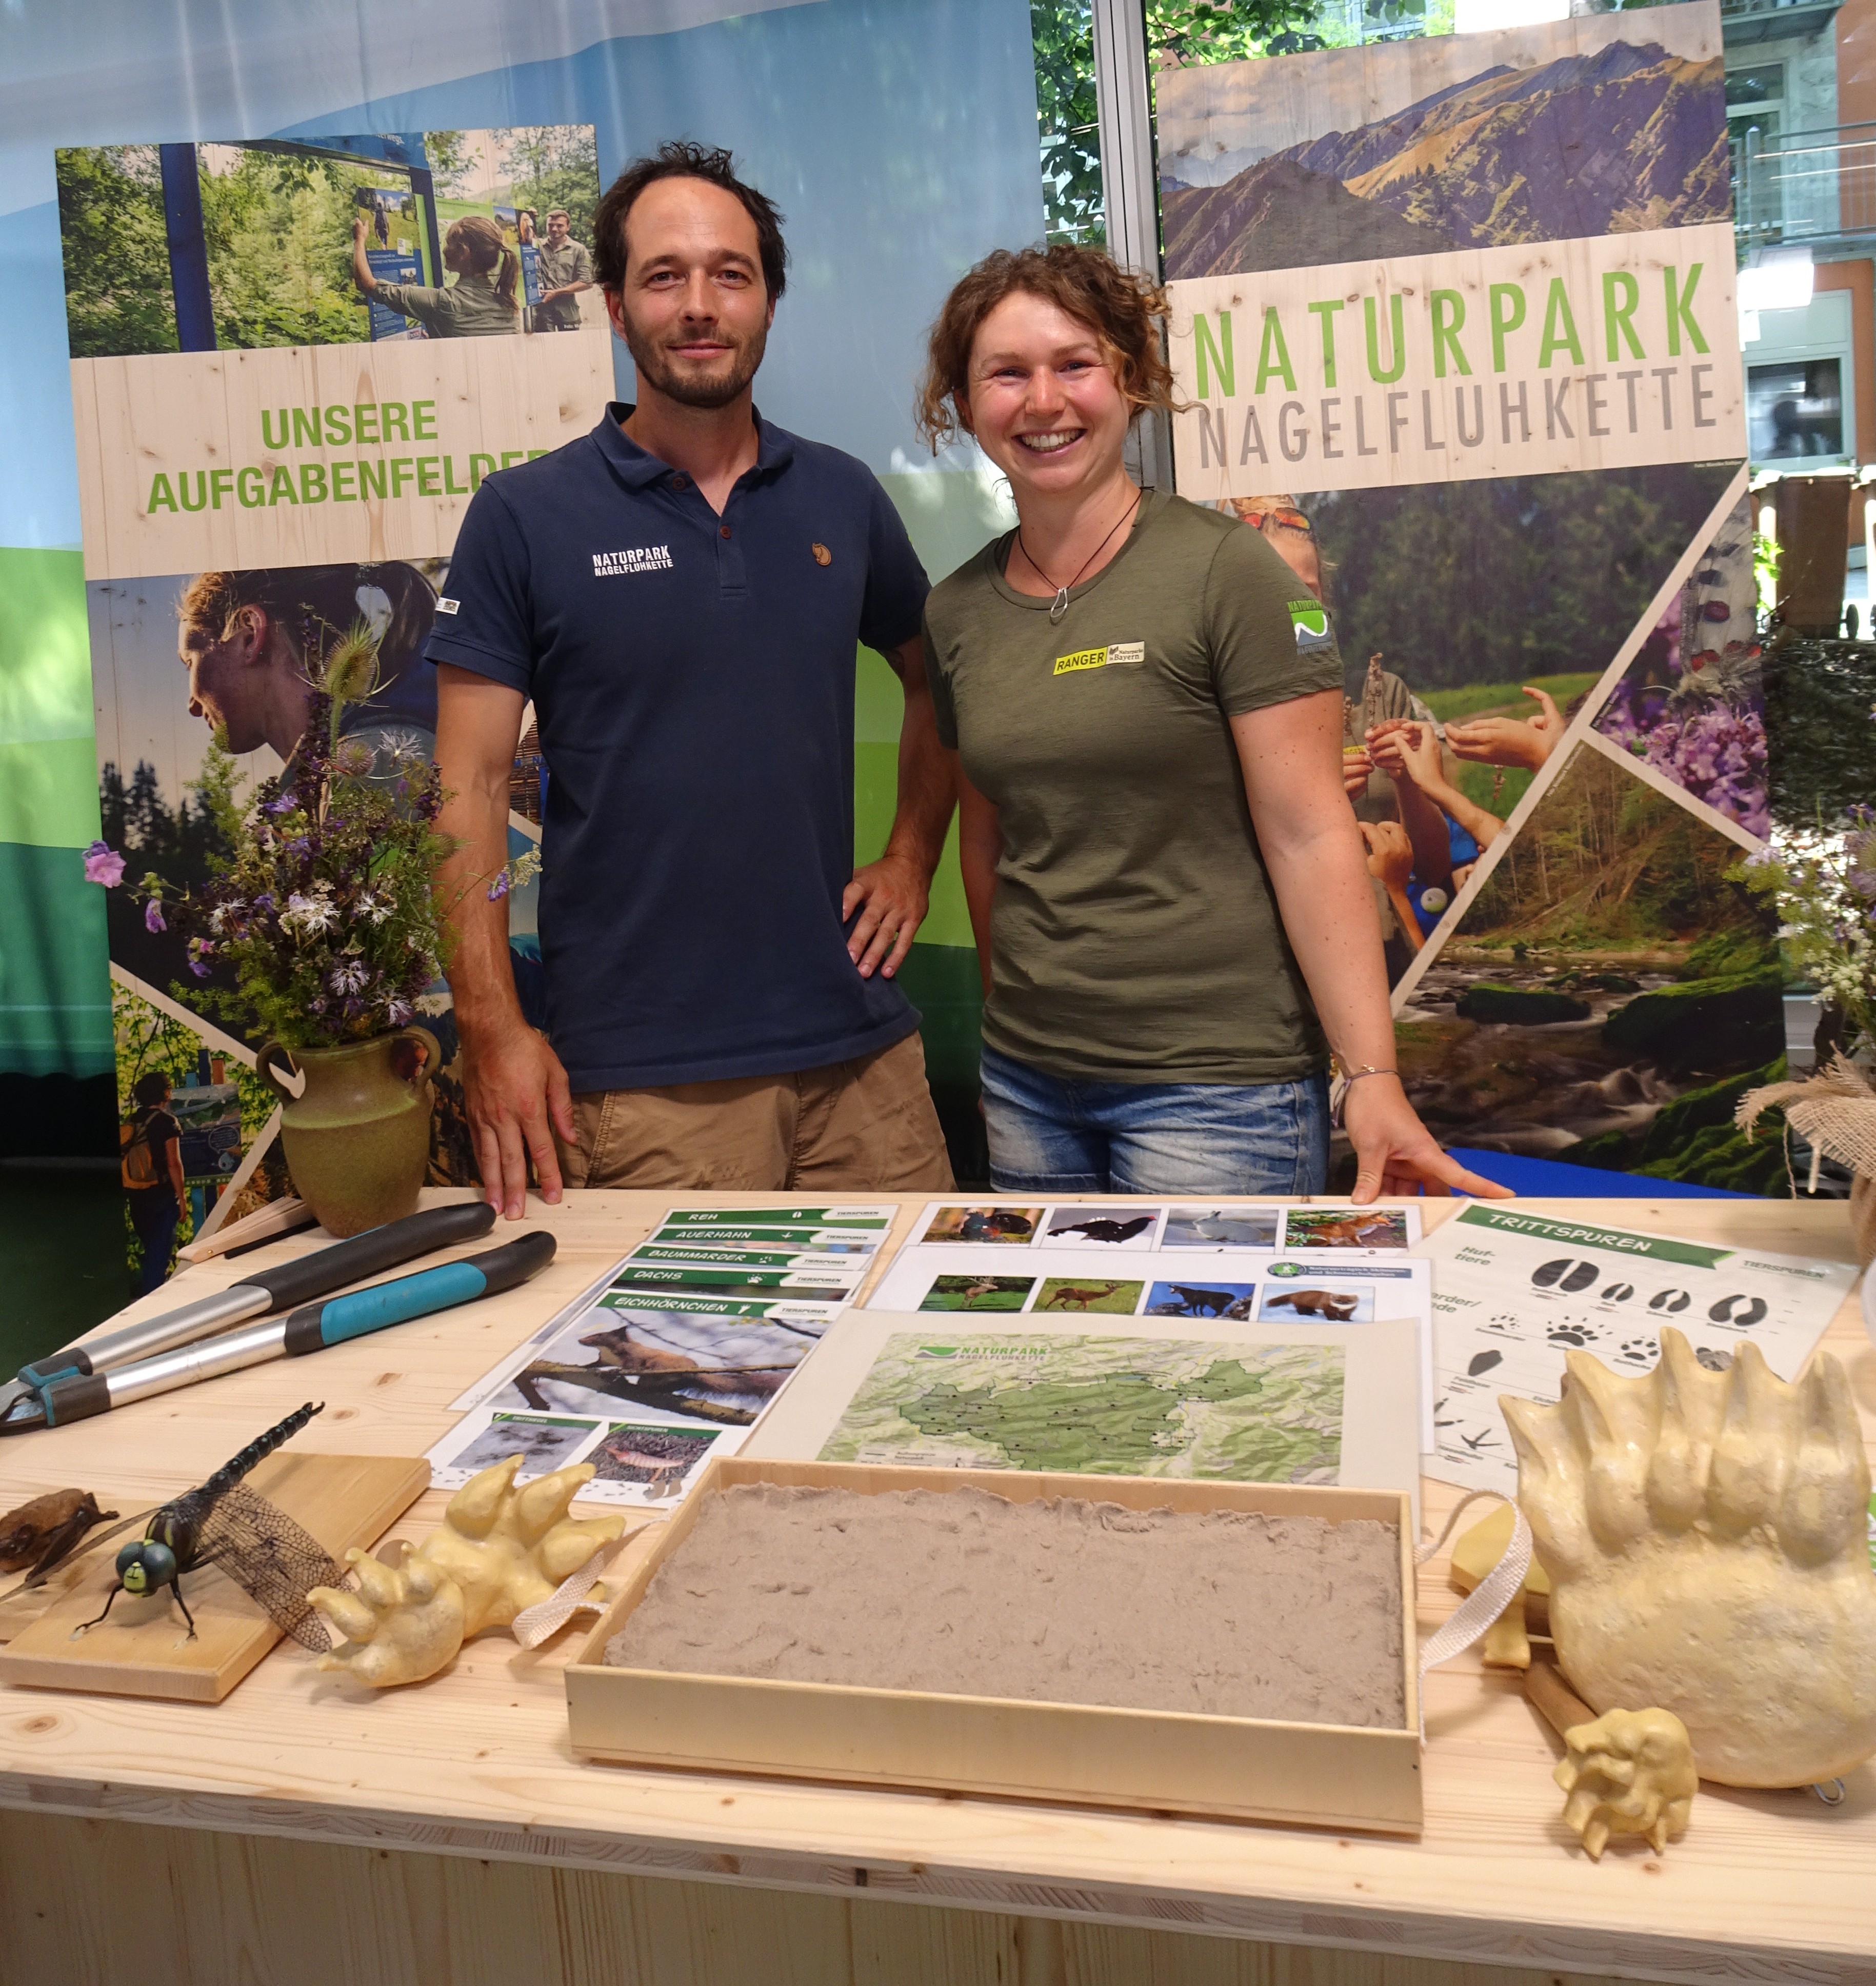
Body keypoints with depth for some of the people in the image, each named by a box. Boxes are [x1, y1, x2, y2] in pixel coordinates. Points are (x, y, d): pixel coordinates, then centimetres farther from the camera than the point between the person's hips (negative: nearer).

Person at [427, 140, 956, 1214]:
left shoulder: (844, 496, 9)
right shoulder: (525, 517, -1)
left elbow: (933, 683, 22)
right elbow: (472, 789, -4)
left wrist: (913, 858, 9)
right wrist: (493, 1031, -11)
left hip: (860, 1051, 4)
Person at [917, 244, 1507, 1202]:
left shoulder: (1225, 570, -8)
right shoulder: (956, 612, 7)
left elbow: (1309, 837, -12)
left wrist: (1372, 1080, -17)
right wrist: (1010, 1017, 15)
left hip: (1215, 1082, -4)